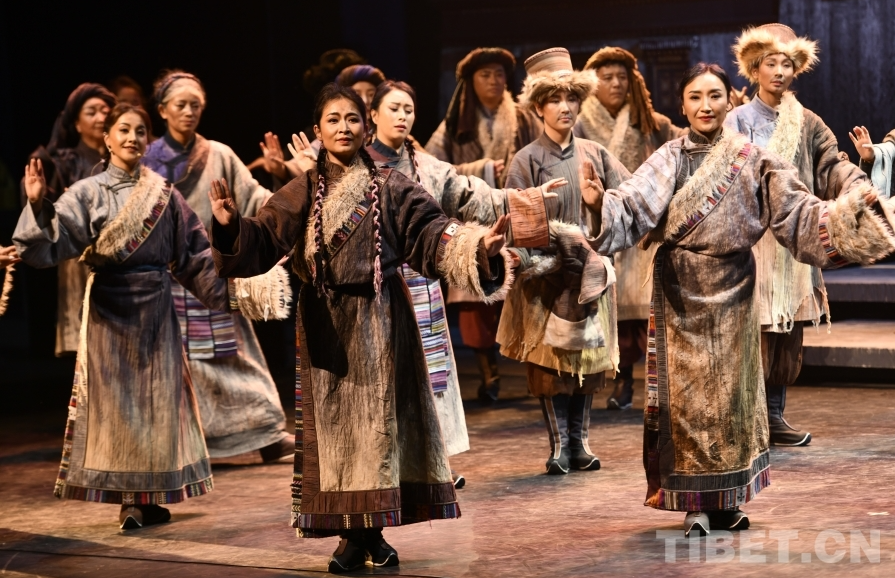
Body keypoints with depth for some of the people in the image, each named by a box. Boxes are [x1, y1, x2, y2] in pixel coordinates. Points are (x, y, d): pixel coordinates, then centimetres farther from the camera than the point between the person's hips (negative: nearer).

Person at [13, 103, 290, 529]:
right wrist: (38, 205, -31)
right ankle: (126, 497, 6)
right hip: (109, 308, -3)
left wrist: (230, 289, 0)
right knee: (114, 395, 1)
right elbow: (52, 242, -14)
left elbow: (193, 255, 7)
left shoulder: (164, 194, 5)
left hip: (155, 307, 3)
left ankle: (145, 495, 14)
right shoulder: (88, 193, -3)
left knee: (155, 394, 5)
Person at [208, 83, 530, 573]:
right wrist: (231, 226, -26)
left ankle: (372, 530, 11)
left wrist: (478, 247, -23)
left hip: (379, 320, -1)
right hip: (325, 324, 1)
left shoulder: (392, 188, 1)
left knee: (379, 416, 2)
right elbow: (264, 242, -6)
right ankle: (353, 532, 10)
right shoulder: (301, 193, 3)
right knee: (335, 419, 2)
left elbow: (431, 238, -6)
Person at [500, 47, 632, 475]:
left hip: (591, 274, 3)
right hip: (549, 277, -3)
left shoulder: (594, 154, 6)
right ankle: (559, 446, 5)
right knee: (551, 361, -1)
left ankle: (580, 442, 14)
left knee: (588, 359, 6)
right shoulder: (528, 160, -3)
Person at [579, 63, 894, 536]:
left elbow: (796, 212, -2)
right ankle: (694, 502, 8)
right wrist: (600, 203, -36)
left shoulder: (751, 159, 0)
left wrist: (851, 208, -14)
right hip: (681, 288, -1)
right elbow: (633, 207, -15)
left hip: (732, 288, 1)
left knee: (731, 389, 7)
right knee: (686, 389, 1)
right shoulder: (669, 160, -3)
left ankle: (728, 498, 18)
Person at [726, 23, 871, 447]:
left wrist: (858, 188, -16)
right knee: (755, 335, -8)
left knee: (789, 336, 7)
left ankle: (774, 417, 17)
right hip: (753, 241, -4)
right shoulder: (738, 121, 0)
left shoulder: (806, 124, 11)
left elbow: (832, 165, 2)